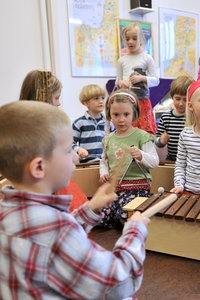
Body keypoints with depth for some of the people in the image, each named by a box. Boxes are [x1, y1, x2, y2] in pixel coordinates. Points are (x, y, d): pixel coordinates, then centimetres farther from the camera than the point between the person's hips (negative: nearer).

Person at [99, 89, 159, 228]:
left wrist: (140, 155, -27)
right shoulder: (109, 139, 11)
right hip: (114, 186, 5)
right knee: (103, 217, -11)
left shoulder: (142, 136, -4)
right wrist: (104, 173, 6)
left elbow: (155, 162, -8)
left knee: (125, 215, -25)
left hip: (137, 186, -5)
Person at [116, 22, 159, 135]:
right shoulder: (122, 60, 9)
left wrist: (142, 78, -16)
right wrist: (120, 82, -9)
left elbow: (156, 80, -1)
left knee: (146, 130, -3)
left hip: (142, 100, -2)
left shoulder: (147, 58, 1)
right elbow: (118, 80, 13)